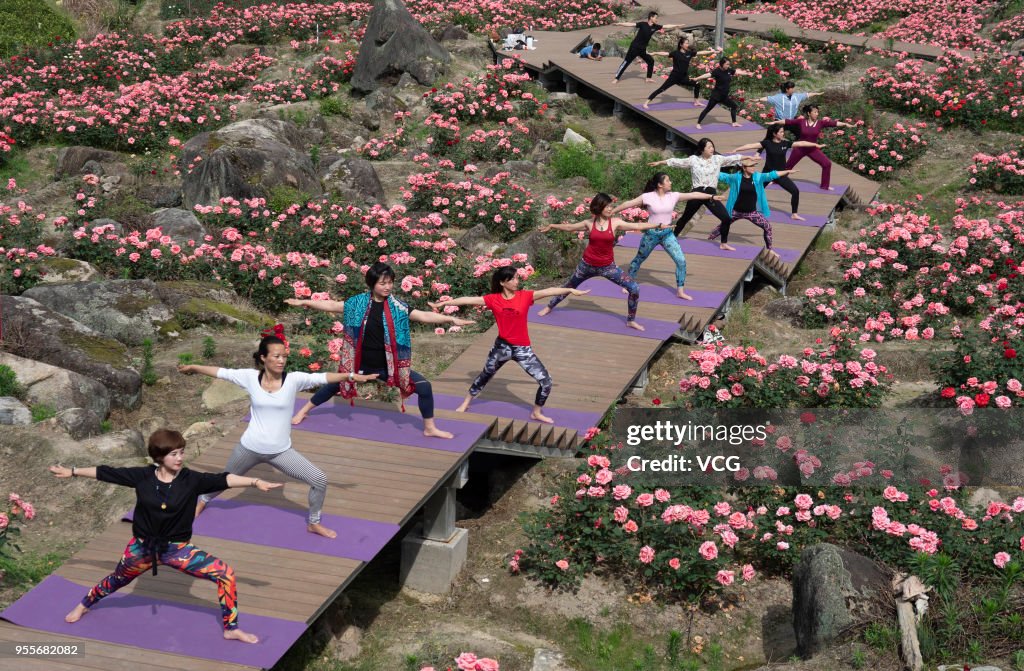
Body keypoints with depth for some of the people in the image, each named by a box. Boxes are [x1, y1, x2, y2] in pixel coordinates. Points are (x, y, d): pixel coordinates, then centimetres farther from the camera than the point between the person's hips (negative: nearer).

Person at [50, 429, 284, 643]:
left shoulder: (191, 480, -16)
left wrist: (255, 482, -41)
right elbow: (106, 473, -3)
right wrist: (72, 472, 5)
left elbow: (223, 479, -29)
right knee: (117, 580, 26)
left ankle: (231, 629, 1)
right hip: (142, 547, 1)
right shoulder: (142, 476, -12)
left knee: (225, 574, -15)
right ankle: (83, 606, 58)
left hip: (178, 549, 0)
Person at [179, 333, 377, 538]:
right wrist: (193, 367, 10)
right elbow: (221, 372, 0)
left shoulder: (293, 379, -13)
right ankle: (202, 501, 58)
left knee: (320, 479, -8)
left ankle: (314, 523, 17)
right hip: (250, 447, 0)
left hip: (281, 451, 0)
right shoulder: (250, 377, -11)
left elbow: (322, 377, -23)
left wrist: (351, 376, -34)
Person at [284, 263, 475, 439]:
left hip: (388, 367, 0)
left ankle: (430, 428, 7)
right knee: (334, 384, 18)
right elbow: (332, 306, 0)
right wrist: (304, 302, 0)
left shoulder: (397, 307, -9)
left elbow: (424, 316, -14)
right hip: (361, 365, 0)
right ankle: (304, 411, 43)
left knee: (424, 387, -12)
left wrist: (450, 319, -25)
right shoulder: (358, 303, -8)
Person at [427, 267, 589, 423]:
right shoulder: (493, 299, -8)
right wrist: (444, 303, -7)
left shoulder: (525, 296, -9)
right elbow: (469, 300, -8)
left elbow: (547, 292, -19)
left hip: (523, 348, 0)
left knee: (545, 381, -5)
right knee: (485, 375, 22)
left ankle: (537, 413, 19)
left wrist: (570, 290, -28)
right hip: (502, 346, 0)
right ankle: (465, 403, 43)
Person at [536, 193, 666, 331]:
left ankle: (631, 320, 6)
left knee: (634, 288, -13)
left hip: (608, 267, 0)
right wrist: (551, 226, 16)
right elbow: (569, 227, 8)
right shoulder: (589, 224, -6)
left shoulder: (615, 223, -9)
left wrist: (658, 225, -16)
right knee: (569, 287, 20)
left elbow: (637, 226, -11)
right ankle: (549, 307, 46)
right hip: (587, 265, 0)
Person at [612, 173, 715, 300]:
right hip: (651, 234, -3)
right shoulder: (648, 196, -14)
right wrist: (611, 213, -7)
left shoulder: (673, 196, -5)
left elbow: (694, 195, -6)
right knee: (639, 260, 15)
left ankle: (680, 291, 6)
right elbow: (628, 204, -9)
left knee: (681, 261, -6)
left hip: (667, 234, 3)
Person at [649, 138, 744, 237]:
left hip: (711, 193, 1)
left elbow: (733, 158, 3)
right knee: (685, 218, 13)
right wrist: (659, 162, 8)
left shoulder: (717, 159, 6)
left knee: (726, 218, -11)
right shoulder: (693, 159, 3)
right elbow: (677, 161, 7)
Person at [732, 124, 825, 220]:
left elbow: (800, 143, 1)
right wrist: (736, 150, -23)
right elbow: (752, 145, -17)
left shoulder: (786, 143, -3)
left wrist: (816, 145, 5)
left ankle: (794, 214, 4)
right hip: (768, 173, -2)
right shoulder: (767, 143, -11)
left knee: (795, 191, -8)